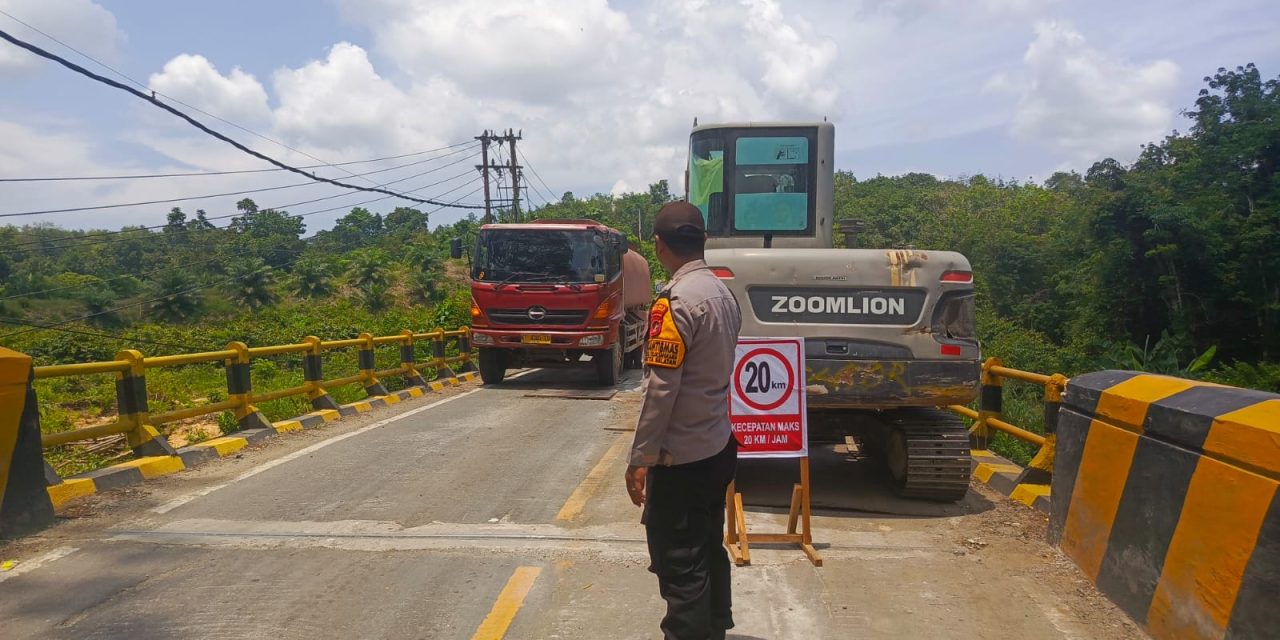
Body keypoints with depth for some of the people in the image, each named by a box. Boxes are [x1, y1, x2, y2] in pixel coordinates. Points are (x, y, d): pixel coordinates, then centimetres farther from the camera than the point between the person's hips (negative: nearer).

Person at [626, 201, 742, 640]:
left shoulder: (675, 301, -19)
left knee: (679, 564, 1)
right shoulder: (723, 294, 6)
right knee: (709, 550, 20)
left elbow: (660, 389, -20)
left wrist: (640, 458, -15)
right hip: (718, 448, 9)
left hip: (681, 457, -9)